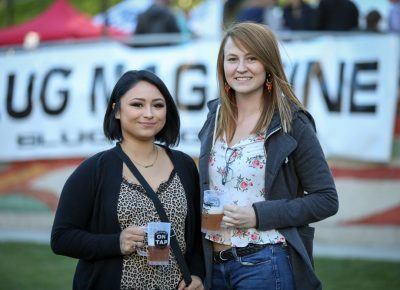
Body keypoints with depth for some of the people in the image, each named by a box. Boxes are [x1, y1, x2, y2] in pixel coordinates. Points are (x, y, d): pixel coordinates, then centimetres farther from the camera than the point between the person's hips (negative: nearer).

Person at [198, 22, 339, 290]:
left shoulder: (291, 124, -8)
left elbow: (326, 200, -9)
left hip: (265, 265, -5)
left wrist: (258, 215, -17)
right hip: (213, 264, 5)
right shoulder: (217, 116, 7)